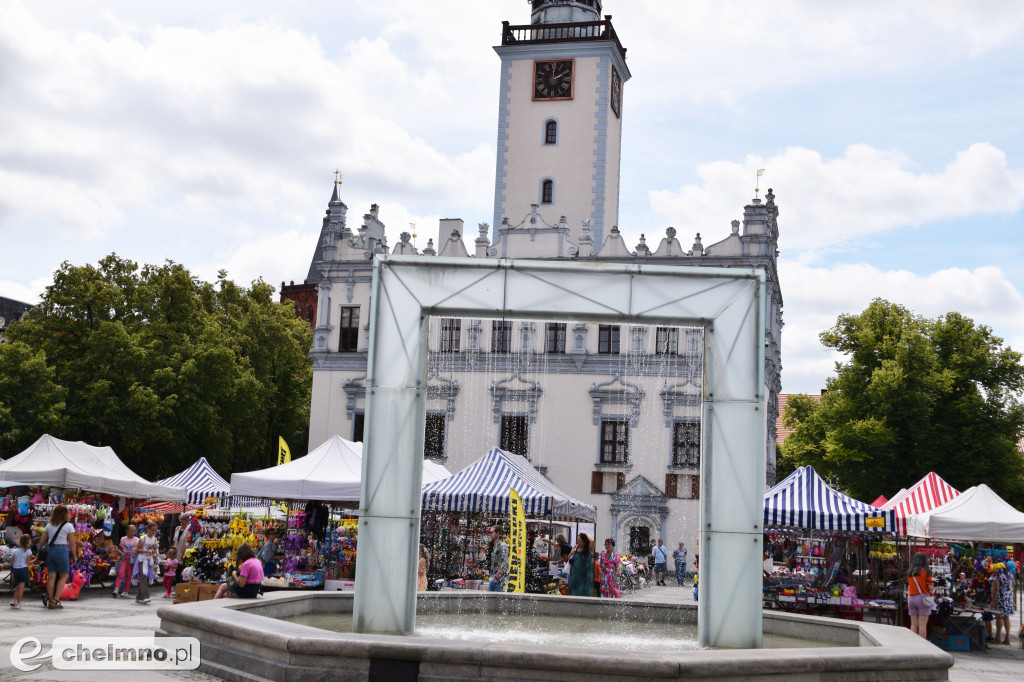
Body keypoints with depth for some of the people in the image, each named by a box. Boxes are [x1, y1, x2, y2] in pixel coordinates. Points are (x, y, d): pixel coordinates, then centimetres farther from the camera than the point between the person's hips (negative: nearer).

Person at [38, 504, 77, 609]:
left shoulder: (49, 525, 10)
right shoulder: (68, 526, -2)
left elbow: (42, 541, 9)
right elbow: (72, 543, -3)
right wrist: (74, 556, 7)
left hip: (50, 550, 4)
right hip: (62, 550, -4)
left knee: (51, 576, 8)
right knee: (64, 576, 7)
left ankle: (50, 600, 10)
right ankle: (56, 600, -3)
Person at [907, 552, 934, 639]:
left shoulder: (909, 572, 7)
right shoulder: (926, 572, -7)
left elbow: (909, 586, 11)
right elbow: (930, 588, -8)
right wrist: (932, 583, 10)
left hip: (911, 598, 5)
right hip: (922, 597, -5)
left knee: (913, 624, 9)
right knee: (922, 625, -2)